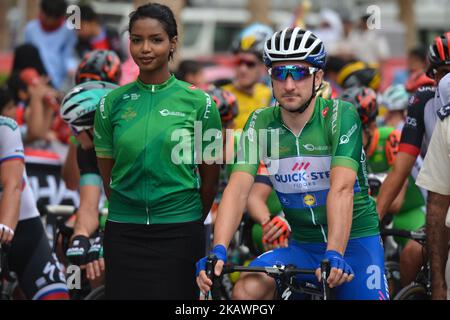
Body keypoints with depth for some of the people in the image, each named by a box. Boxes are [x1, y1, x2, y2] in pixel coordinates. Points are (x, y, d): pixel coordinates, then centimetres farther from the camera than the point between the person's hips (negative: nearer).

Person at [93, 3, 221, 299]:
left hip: (180, 232, -2)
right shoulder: (112, 103, 4)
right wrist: (132, 210, 13)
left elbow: (210, 175, 6)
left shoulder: (199, 102, -1)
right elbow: (108, 173, 11)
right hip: (123, 232, 2)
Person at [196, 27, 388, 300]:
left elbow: (341, 189, -26)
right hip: (303, 246, 2)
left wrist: (334, 255, -38)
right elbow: (238, 188, -14)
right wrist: (218, 251, -30)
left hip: (355, 240, -2)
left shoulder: (341, 116, -13)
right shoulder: (261, 123, -3)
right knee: (247, 290, -22)